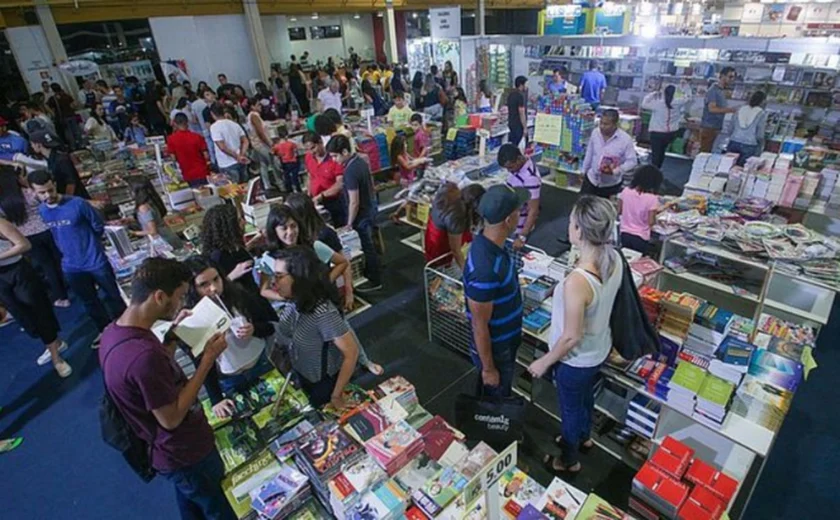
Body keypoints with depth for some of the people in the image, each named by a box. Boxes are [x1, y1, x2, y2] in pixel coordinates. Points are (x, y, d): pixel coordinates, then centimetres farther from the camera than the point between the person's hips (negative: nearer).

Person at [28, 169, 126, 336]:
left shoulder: (78, 204, -18)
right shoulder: (41, 211, -2)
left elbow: (99, 227, -5)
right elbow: (54, 235, 16)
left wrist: (88, 244, 6)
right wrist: (67, 249, 13)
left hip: (96, 261, -5)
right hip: (71, 267, 5)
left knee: (113, 296, 9)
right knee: (90, 303, 18)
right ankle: (105, 332, 35)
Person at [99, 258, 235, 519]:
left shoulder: (114, 331, -7)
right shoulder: (144, 354, -39)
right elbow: (171, 417, -29)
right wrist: (208, 359, -26)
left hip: (172, 450, 9)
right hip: (186, 454, -9)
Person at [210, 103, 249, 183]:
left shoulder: (214, 127, -10)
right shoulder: (235, 124, 9)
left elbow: (222, 147, -18)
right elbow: (245, 141, 6)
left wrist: (238, 157, -13)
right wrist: (241, 155, -4)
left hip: (227, 165, -6)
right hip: (241, 162, 6)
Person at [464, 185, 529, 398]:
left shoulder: (489, 242, -9)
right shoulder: (485, 270, -38)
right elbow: (479, 327, -27)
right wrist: (488, 368, -15)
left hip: (505, 340, 8)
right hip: (494, 349, -8)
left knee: (499, 397, 31)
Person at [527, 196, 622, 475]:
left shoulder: (577, 281, -40)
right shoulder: (614, 259, -15)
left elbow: (572, 337, -29)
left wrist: (544, 362, -13)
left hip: (576, 360, -7)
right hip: (600, 350, 7)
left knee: (571, 409, 21)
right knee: (585, 396, 34)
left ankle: (570, 460, 50)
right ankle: (584, 437, 63)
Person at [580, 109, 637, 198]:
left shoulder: (626, 139, -18)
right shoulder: (595, 133, -5)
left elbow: (632, 162, -14)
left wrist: (615, 171, -29)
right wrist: (584, 171, 15)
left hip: (611, 185, -3)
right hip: (591, 179, 3)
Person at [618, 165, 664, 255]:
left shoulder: (625, 191, -7)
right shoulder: (652, 199, -19)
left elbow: (619, 211, 3)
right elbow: (651, 222, -15)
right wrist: (655, 212, 4)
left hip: (625, 234, 4)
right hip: (640, 237, -4)